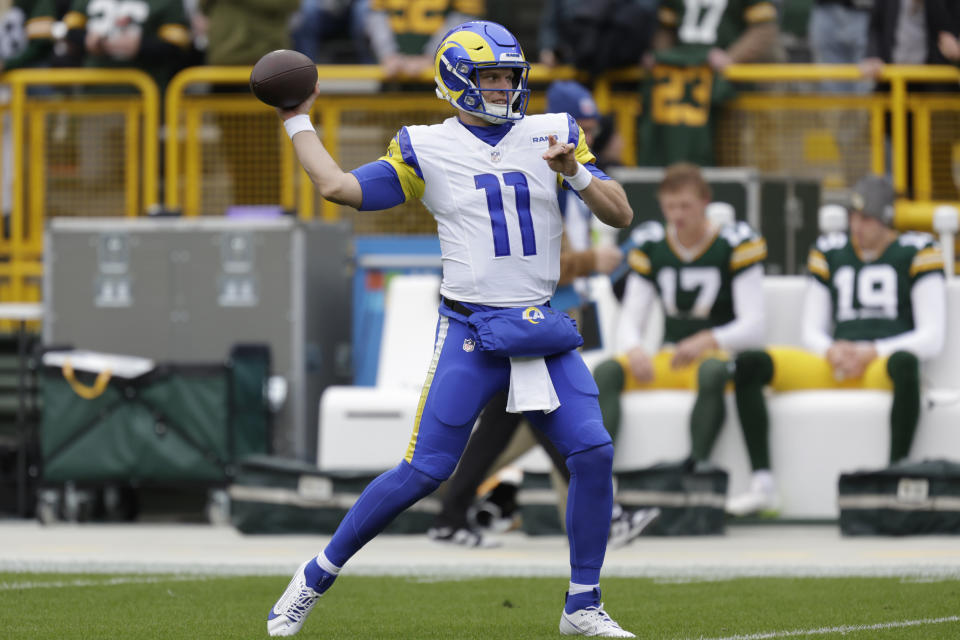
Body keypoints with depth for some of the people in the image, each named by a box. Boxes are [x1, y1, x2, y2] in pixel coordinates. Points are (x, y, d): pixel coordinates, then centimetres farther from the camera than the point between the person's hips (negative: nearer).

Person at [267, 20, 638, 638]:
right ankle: (317, 577, 8)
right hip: (471, 332, -3)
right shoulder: (427, 149, 2)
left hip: (542, 329, 3)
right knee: (424, 470, -8)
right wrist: (299, 122, 10)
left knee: (594, 453, -11)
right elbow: (338, 186, 2)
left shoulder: (551, 135, 9)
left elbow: (620, 214, 6)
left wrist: (575, 172, -11)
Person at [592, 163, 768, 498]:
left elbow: (753, 328, -12)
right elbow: (630, 319, 4)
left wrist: (707, 341, -31)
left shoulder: (735, 244, -6)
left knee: (712, 372, -40)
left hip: (718, 355, -4)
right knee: (606, 372, -24)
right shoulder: (650, 245, 7)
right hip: (668, 359, 4)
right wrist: (634, 350, -20)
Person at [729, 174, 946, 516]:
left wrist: (873, 352, -14)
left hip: (883, 365, -4)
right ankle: (761, 484, -23)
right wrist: (832, 352, -7)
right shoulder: (830, 252, 16)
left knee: (904, 363, -42)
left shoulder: (916, 253, 3)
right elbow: (811, 331, 17)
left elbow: (932, 338, -3)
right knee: (748, 365, -17)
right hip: (835, 368, 4)